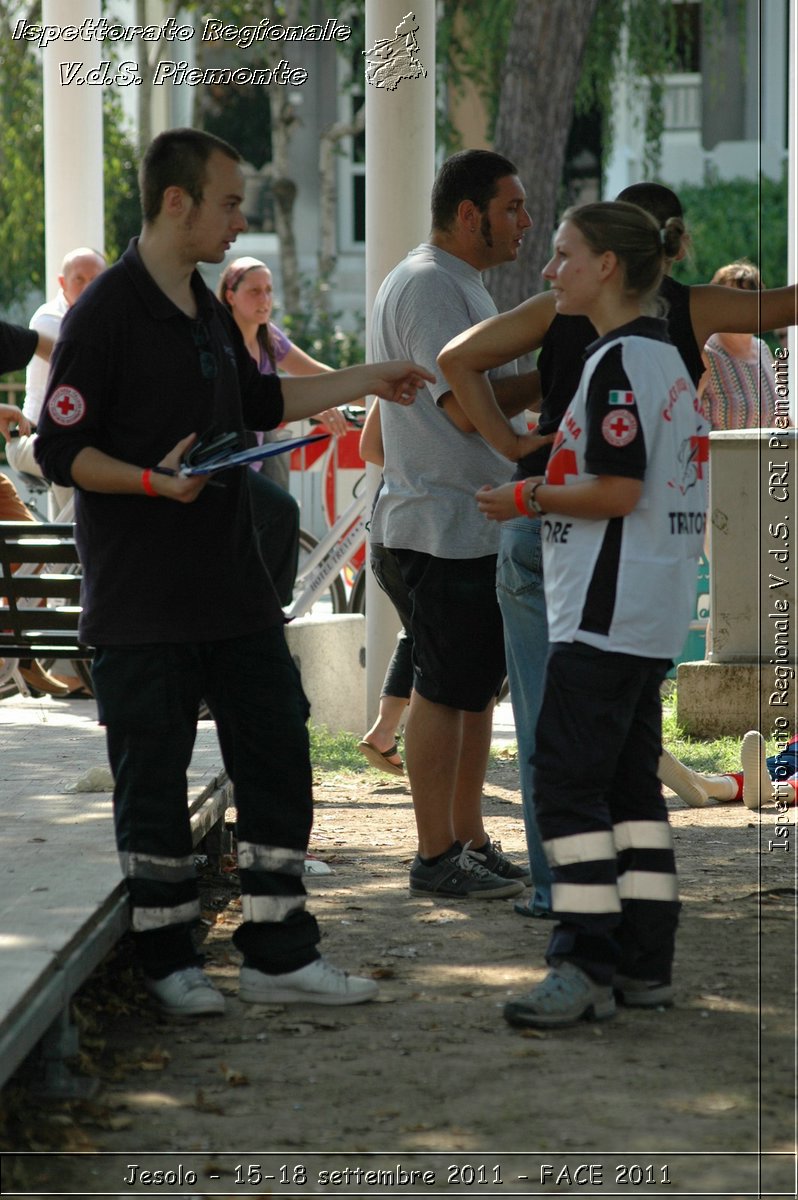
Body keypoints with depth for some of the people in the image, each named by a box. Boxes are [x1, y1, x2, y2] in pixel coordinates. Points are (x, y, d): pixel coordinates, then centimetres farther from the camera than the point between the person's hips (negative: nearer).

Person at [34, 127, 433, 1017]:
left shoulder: (205, 310, 14)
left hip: (233, 587, 8)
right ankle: (168, 962, 13)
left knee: (277, 758, 8)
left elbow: (259, 402, 29)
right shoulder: (105, 315, -12)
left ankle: (279, 955, 15)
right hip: (141, 602, -8)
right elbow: (58, 449, -14)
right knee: (153, 781, 1)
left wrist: (369, 381, 29)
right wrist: (156, 482, -27)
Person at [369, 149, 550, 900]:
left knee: (477, 688, 13)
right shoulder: (427, 286, -15)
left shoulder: (460, 285, 19)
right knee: (445, 690, -6)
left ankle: (470, 843, 20)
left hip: (477, 522, 11)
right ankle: (436, 857, -1)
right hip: (442, 523, -11)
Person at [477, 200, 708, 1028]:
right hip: (654, 617, 10)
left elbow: (618, 492, -20)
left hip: (604, 613, -10)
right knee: (630, 781, 12)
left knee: (565, 781, -9)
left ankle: (585, 965, -11)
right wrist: (548, 490, 19)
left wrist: (529, 499, -8)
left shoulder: (618, 362, -14)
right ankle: (644, 963, 14)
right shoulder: (668, 361, 16)